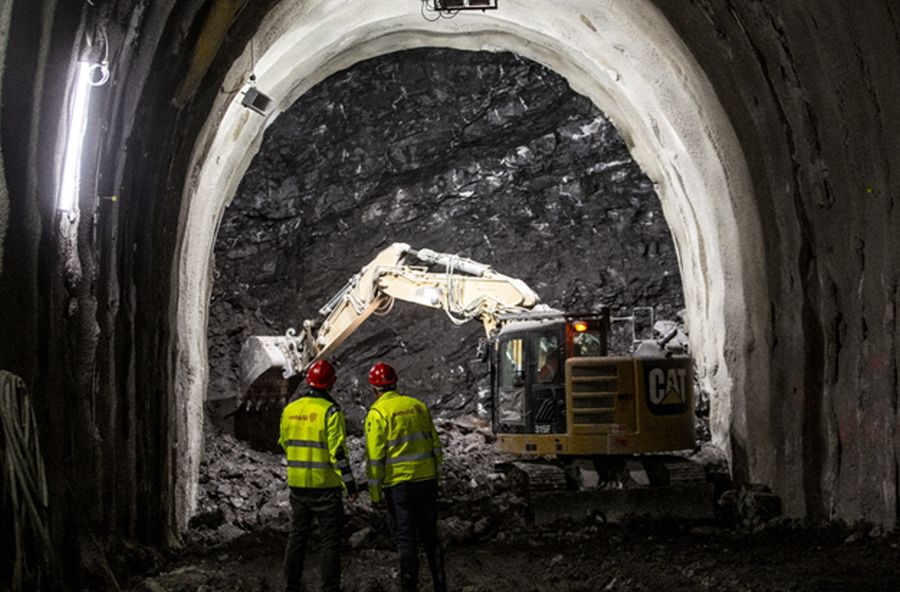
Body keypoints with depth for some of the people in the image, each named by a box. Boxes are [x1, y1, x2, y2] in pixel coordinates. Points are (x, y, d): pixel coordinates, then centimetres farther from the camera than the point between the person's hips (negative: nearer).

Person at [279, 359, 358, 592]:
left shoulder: (289, 410, 2)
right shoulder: (331, 411, -15)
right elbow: (338, 451, -17)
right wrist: (350, 484, -11)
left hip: (297, 483, 5)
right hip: (325, 484, -5)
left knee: (297, 535, 16)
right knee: (330, 539, 3)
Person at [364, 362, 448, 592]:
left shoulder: (377, 413, -9)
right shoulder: (419, 406, 7)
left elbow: (375, 456, -11)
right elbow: (435, 445, 10)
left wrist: (374, 492, -5)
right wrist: (435, 475, 19)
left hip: (398, 484, -5)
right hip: (426, 479, 5)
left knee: (406, 538, 3)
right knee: (430, 534, 15)